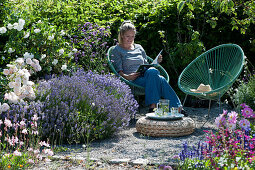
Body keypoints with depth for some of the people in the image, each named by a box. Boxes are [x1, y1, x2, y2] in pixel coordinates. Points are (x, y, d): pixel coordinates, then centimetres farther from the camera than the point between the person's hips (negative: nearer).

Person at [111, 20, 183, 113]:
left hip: (146, 76, 5)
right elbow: (119, 71, 0)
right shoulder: (117, 50, 12)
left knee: (152, 71, -36)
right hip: (133, 81, -5)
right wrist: (126, 76, -21)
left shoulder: (139, 48, 27)